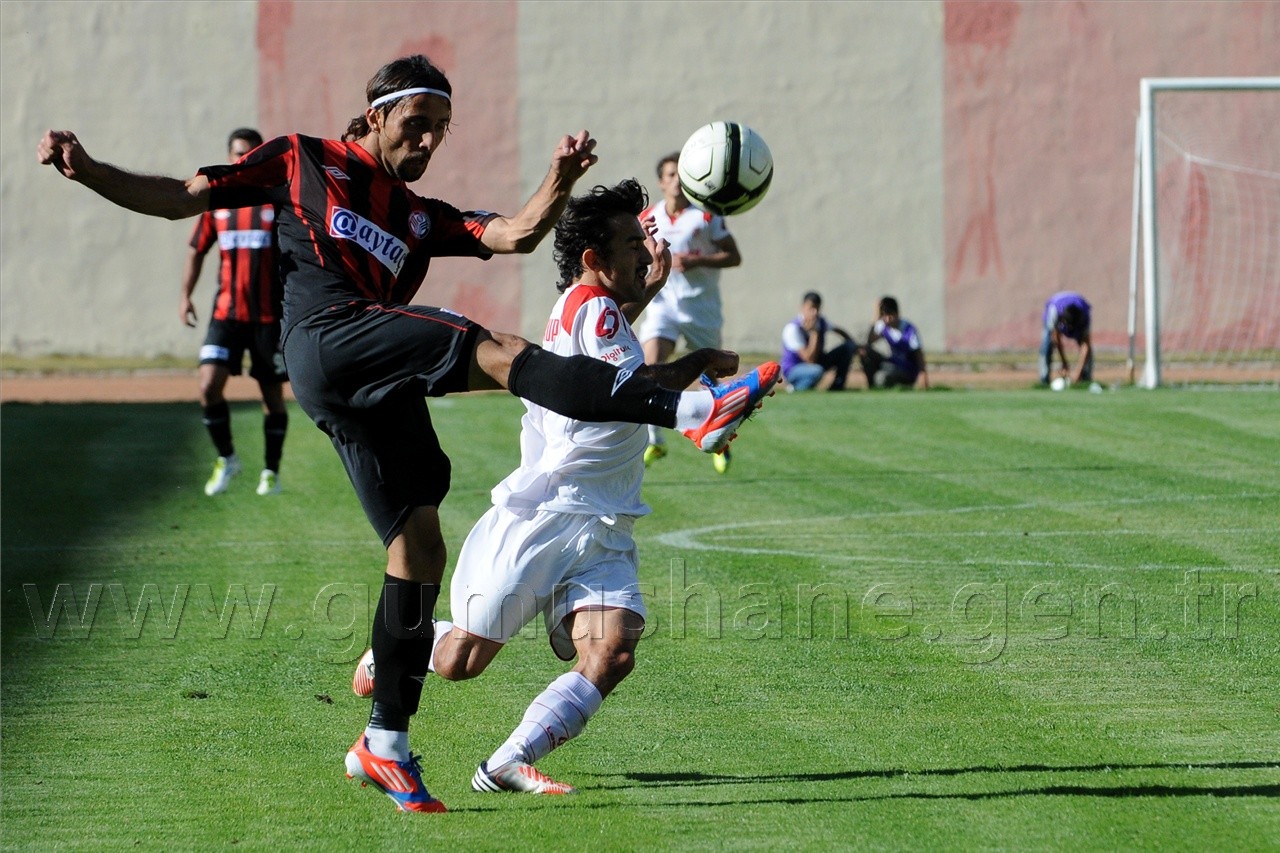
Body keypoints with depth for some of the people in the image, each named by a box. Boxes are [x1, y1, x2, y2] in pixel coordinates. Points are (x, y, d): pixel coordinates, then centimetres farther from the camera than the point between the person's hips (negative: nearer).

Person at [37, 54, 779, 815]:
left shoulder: (420, 217, 30)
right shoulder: (303, 161, 16)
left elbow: (515, 236, 17)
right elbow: (181, 199, 15)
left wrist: (561, 182, -2)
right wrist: (88, 170, 2)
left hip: (380, 391, 7)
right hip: (328, 338, -7)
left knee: (419, 549, 2)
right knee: (502, 354, -22)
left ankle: (385, 745, 9)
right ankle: (693, 411, -34)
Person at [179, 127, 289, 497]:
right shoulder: (216, 202, 6)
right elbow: (197, 251, 16)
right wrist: (185, 295, 10)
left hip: (270, 314, -2)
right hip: (226, 313, 2)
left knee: (273, 394, 4)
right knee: (209, 386, -11)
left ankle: (271, 470, 19)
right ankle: (225, 458, 9)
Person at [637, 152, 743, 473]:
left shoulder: (706, 216, -4)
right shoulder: (647, 218, 4)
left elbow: (733, 257, -5)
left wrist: (696, 262, -19)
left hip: (701, 305, -1)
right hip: (663, 302, 1)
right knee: (651, 365, -20)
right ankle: (654, 441, -12)